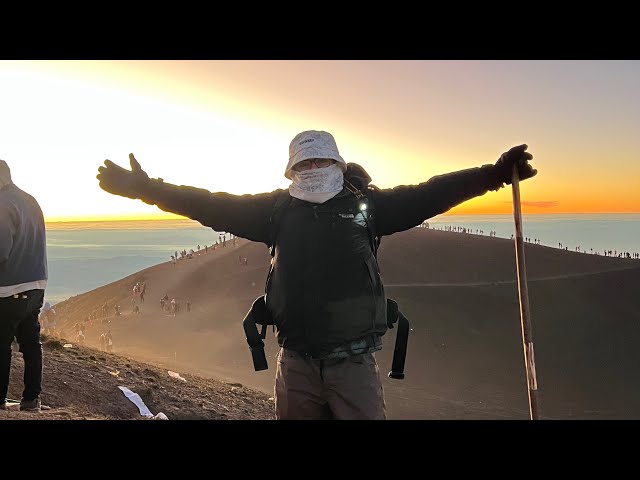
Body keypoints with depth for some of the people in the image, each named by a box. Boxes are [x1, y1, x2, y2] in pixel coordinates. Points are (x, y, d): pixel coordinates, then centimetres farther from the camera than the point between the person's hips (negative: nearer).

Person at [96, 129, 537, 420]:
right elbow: (213, 206, 4)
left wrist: (494, 174, -10)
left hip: (354, 363, -2)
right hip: (297, 363, 2)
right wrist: (146, 188, 0)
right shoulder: (277, 209, 5)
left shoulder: (366, 204, 1)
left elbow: (428, 195, -3)